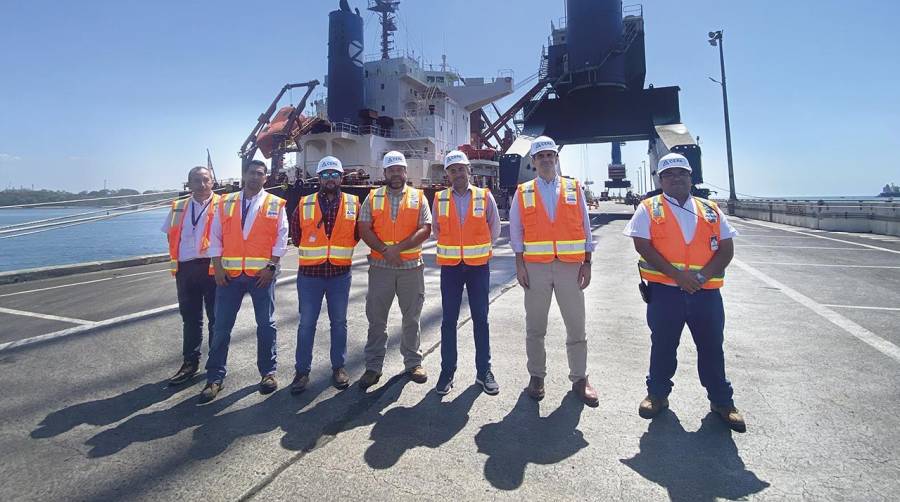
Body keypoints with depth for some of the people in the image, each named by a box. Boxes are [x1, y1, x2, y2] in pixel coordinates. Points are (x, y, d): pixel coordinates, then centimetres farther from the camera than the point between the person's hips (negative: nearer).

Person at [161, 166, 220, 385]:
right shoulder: (178, 208, 12)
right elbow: (171, 235, 22)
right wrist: (176, 257, 10)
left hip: (212, 267, -4)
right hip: (185, 269, 5)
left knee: (216, 317, 5)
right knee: (189, 318, 13)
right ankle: (190, 362, 25)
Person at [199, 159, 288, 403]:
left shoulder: (275, 204, 2)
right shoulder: (225, 203, 9)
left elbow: (281, 237, -2)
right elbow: (215, 236, 7)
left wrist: (271, 266, -10)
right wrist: (218, 267, -2)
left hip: (261, 273, -2)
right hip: (229, 273, 2)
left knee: (266, 324, 6)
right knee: (221, 326, 5)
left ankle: (268, 372, 19)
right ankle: (215, 377, 17)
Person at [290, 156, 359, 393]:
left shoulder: (353, 203, 2)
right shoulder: (304, 204, 2)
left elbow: (357, 234, 8)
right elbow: (296, 236, 8)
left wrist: (340, 248, 4)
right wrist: (314, 250, 7)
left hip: (340, 272, 0)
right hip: (310, 273, 0)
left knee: (339, 322, 10)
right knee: (306, 323, 5)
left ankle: (338, 367, 24)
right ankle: (302, 371, 18)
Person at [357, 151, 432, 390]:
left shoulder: (418, 197, 5)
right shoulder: (373, 197, 7)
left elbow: (425, 229, -4)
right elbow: (364, 229, -1)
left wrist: (398, 247, -15)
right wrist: (385, 251, -14)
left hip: (412, 266, 0)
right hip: (380, 266, 0)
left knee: (411, 318, 10)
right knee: (376, 319, 5)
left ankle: (413, 362, 24)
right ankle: (373, 367, 17)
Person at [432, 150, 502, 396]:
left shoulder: (485, 197, -1)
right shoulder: (439, 199, 2)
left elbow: (495, 229, 9)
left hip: (479, 266, 0)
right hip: (450, 267, 1)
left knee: (480, 319, 6)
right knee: (449, 320, 5)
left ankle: (484, 371, 18)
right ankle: (447, 371, 16)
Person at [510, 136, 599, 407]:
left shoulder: (574, 189, 7)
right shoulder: (523, 192, 6)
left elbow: (585, 228, 7)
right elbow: (516, 231, 4)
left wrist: (587, 264, 1)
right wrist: (519, 265, -4)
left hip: (570, 265, 0)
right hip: (536, 267, 0)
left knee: (576, 326, 6)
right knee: (535, 326, 9)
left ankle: (580, 379, 21)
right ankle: (536, 376, 24)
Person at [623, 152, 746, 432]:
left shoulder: (711, 210, 11)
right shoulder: (649, 209, 1)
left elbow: (726, 249, 6)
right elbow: (643, 246, -9)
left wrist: (703, 275, -11)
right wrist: (677, 274, -15)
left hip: (706, 291, 3)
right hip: (664, 290, -2)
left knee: (712, 346, 11)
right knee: (663, 344, 9)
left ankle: (721, 400, 29)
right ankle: (658, 394, 27)